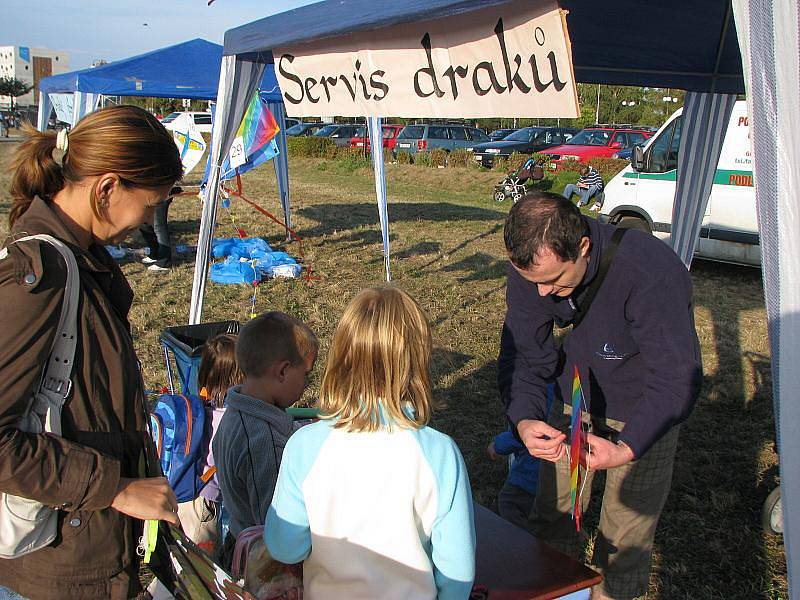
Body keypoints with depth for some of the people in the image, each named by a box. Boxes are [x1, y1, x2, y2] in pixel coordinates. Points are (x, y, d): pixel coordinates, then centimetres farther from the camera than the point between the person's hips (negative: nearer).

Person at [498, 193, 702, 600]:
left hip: (643, 413, -4)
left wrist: (626, 448, -43)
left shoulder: (653, 272, -35)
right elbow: (522, 355, -14)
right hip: (574, 400, 4)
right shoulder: (530, 264, -20)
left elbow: (677, 379, -31)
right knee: (552, 516, 12)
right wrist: (524, 420, -32)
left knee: (625, 537, 1)